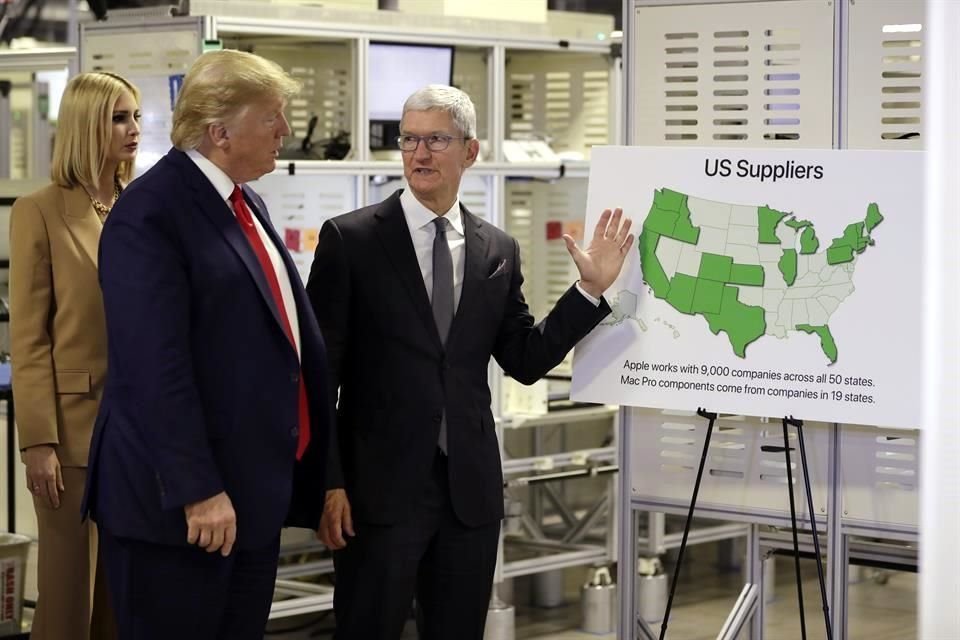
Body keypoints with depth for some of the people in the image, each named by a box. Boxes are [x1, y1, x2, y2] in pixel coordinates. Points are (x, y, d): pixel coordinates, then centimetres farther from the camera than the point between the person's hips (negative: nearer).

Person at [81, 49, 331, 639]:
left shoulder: (246, 203, 14)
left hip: (257, 489, 9)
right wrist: (197, 491, -23)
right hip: (180, 500, -9)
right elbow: (157, 367, -21)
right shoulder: (150, 214, -15)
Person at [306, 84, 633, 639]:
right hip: (381, 485, -4)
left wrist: (591, 289, 1)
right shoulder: (350, 240, -4)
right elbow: (318, 370, -4)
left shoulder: (498, 250, 8)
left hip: (471, 487, 4)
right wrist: (326, 482, -9)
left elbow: (526, 360, 11)